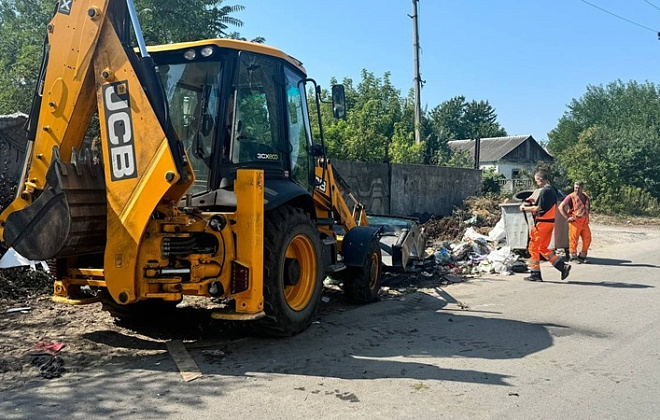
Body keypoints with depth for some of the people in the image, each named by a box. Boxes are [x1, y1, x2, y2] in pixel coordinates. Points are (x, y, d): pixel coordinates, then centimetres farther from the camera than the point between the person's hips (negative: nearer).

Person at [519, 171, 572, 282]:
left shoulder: (544, 191, -17)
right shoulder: (553, 190, 12)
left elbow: (538, 208, -18)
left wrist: (525, 208, -5)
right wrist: (533, 204, 14)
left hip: (542, 223, -9)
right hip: (551, 222, 9)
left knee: (533, 248, 2)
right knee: (543, 248, 16)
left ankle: (535, 274, 7)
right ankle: (563, 266, 8)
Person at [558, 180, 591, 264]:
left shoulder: (586, 197, 12)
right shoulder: (571, 197, -9)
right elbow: (561, 207, -14)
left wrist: (587, 215, 16)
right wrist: (567, 217, -17)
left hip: (585, 222, 7)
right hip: (575, 222, -6)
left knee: (587, 239, 8)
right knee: (574, 240, -4)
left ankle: (582, 256, 21)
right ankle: (573, 257, 8)